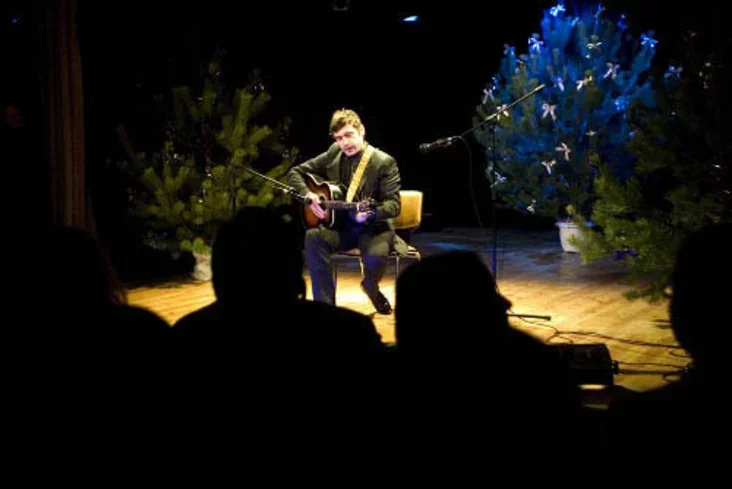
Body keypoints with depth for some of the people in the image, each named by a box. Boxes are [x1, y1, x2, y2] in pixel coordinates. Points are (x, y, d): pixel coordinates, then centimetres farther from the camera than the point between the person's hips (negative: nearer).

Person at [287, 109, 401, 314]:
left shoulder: (384, 162, -9)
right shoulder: (333, 154, 4)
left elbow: (394, 205, -13)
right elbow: (295, 173, 11)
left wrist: (371, 213, -33)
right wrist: (308, 195, -9)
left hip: (374, 228, -3)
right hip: (341, 226, 4)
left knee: (376, 256, -36)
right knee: (313, 237, -29)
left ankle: (370, 286, 4)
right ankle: (325, 305, -22)